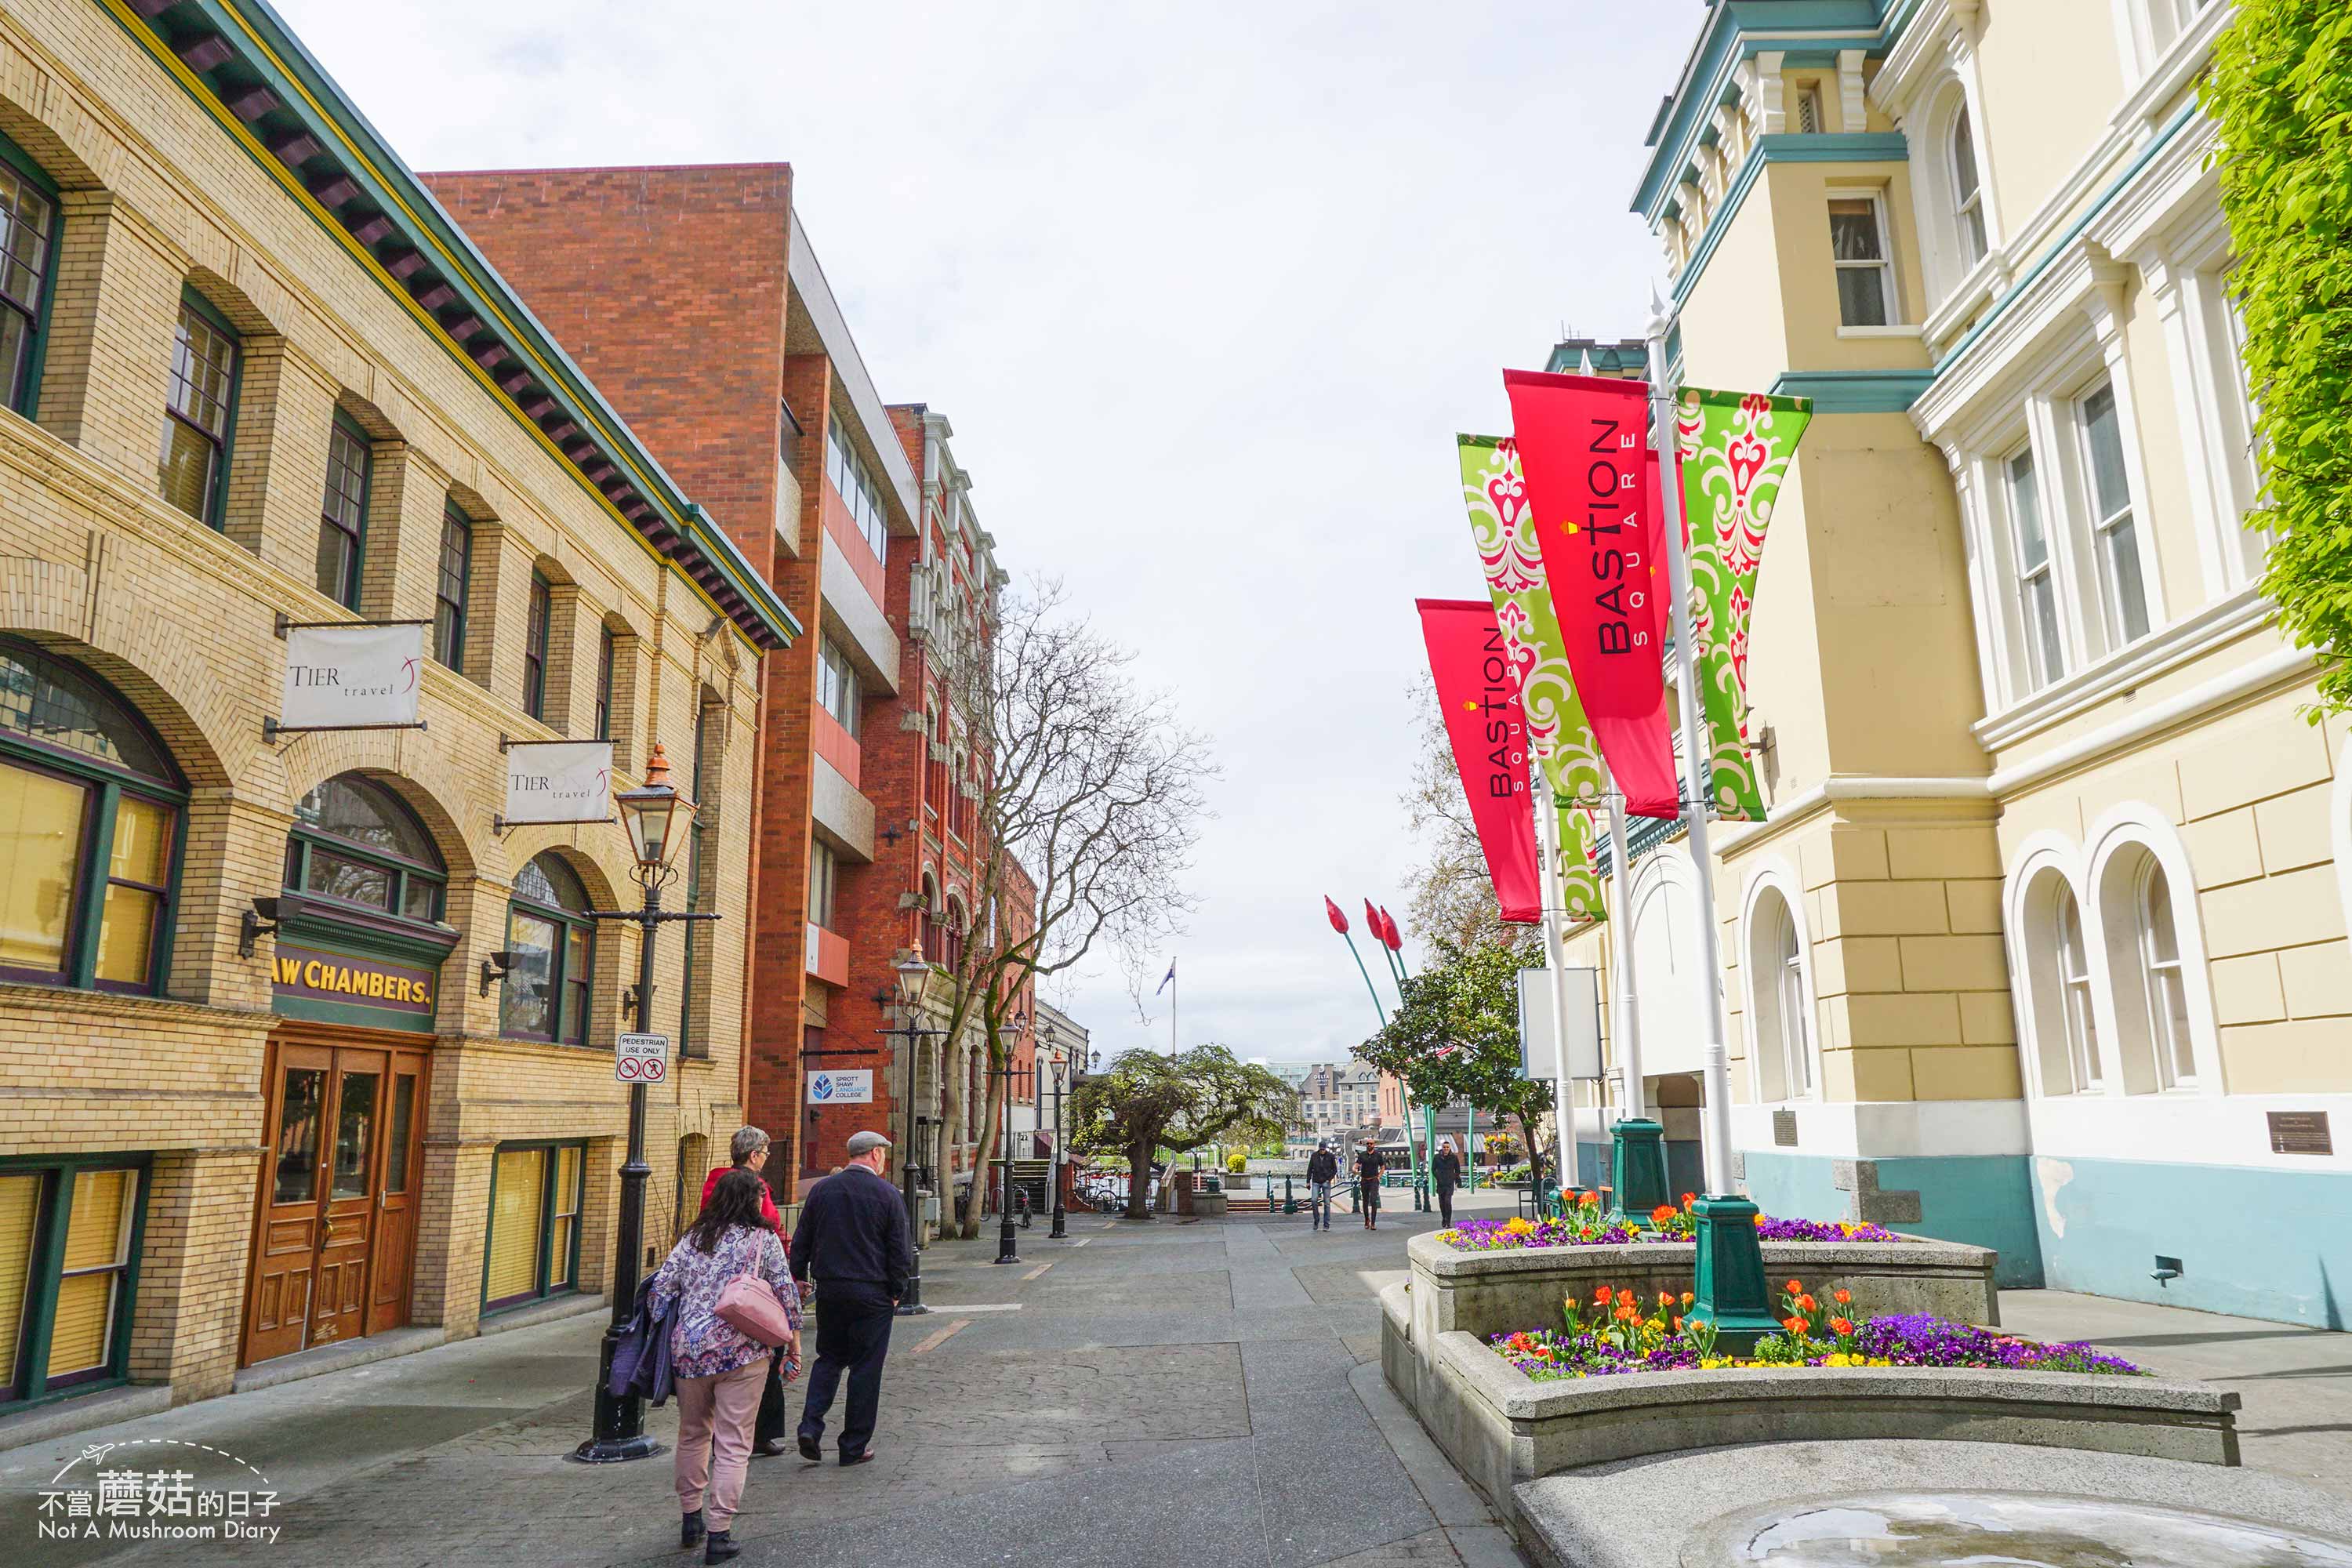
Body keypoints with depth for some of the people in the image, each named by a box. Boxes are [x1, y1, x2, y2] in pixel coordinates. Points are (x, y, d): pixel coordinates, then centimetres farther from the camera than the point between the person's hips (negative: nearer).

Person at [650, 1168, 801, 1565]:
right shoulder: (765, 1239, -1)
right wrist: (793, 1339, 10)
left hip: (689, 1349, 4)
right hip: (741, 1353, -4)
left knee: (692, 1434, 22)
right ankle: (719, 1533, 3)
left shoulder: (693, 1238, 9)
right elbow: (785, 1291, -1)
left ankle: (691, 1518, 32)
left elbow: (662, 1288, 6)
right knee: (733, 1443, 3)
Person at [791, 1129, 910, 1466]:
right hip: (872, 1293, -4)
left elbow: (801, 1240, 7)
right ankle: (854, 1447, 11)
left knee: (830, 1358, 19)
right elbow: (899, 1250, -6)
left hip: (829, 1290, 4)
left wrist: (800, 1278, 16)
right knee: (866, 1368, 6)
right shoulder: (887, 1194, -8)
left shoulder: (821, 1189, 3)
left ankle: (811, 1425, 2)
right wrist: (896, 1292, 3)